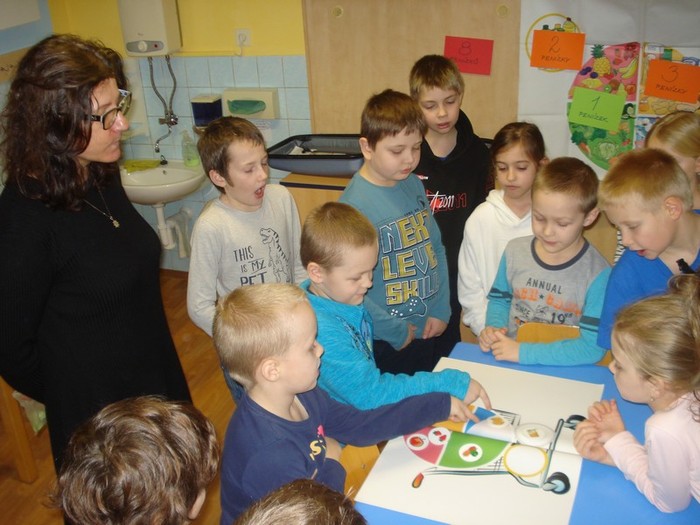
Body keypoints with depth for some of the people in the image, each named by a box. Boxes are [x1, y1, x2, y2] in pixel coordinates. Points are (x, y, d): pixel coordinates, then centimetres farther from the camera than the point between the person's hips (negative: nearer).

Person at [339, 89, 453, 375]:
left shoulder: (414, 185, 1)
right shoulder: (353, 205, -21)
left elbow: (436, 247, 8)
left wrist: (441, 309, 0)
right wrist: (396, 332, -14)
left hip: (438, 329, 7)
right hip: (390, 346, -6)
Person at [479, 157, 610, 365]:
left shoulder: (597, 275, -12)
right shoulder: (515, 251, 2)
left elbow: (593, 347, -15)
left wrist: (522, 352, -17)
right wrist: (493, 329, -4)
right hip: (506, 366, 3)